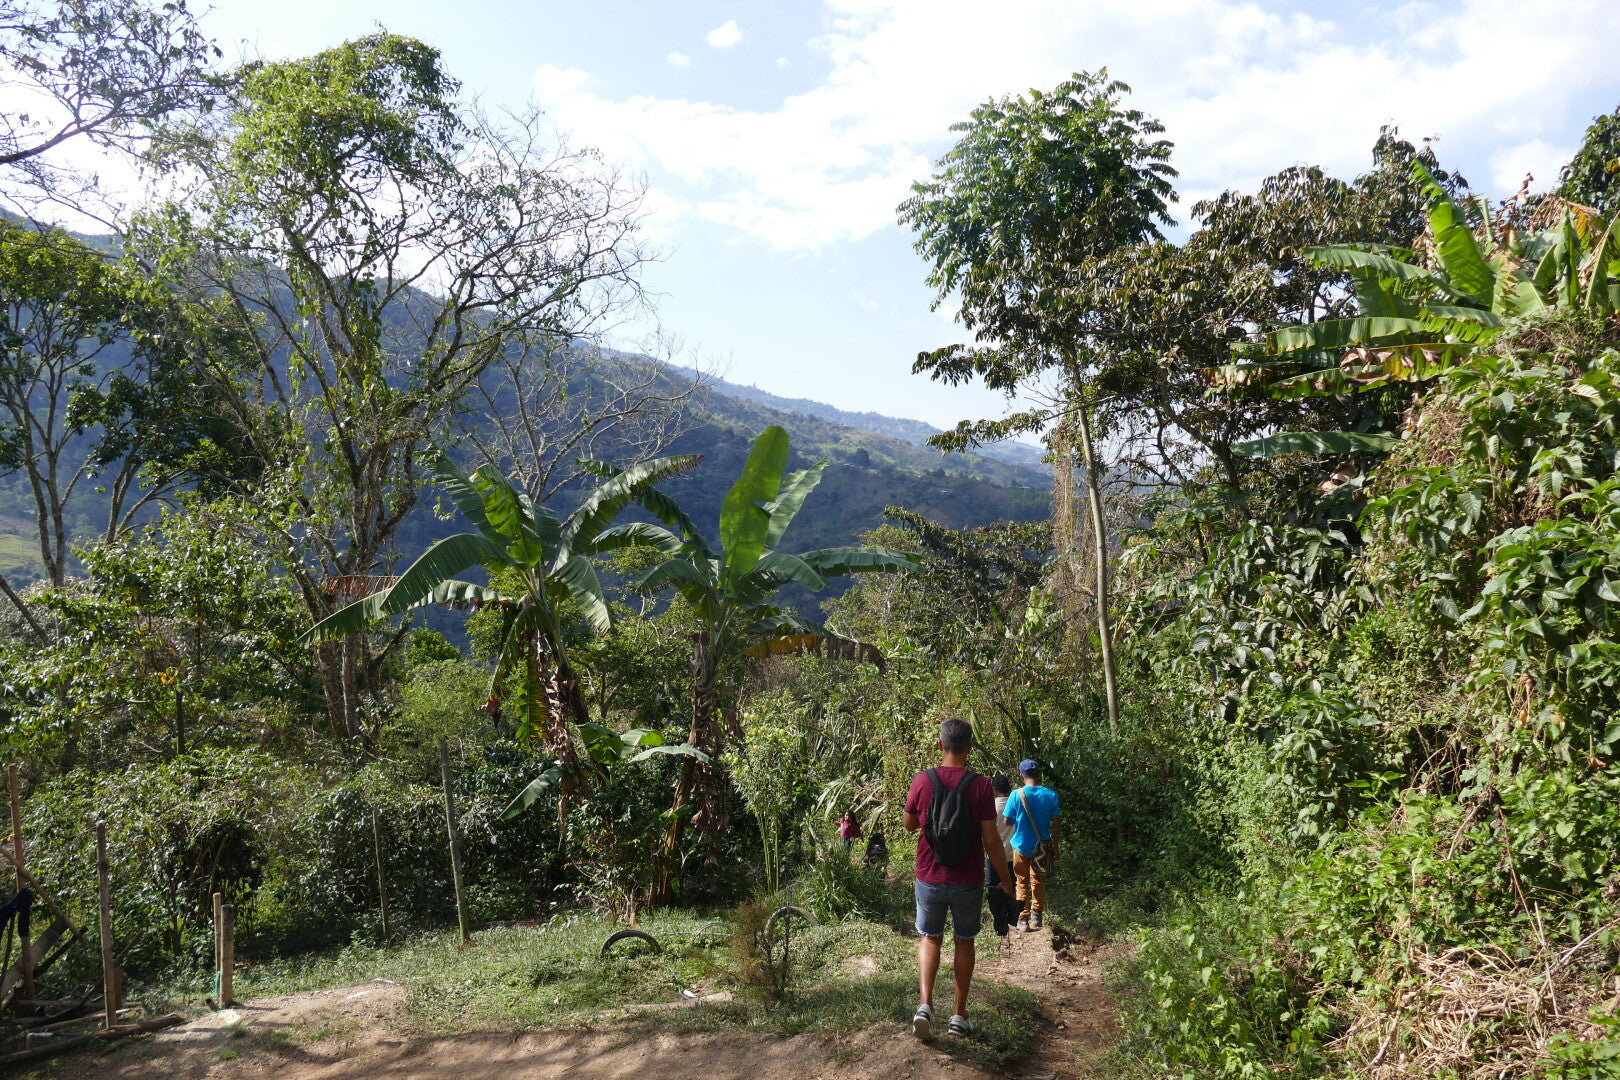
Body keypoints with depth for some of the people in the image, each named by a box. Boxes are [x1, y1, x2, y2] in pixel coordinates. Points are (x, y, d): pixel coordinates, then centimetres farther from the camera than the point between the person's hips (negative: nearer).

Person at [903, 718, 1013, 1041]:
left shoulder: (922, 781, -9)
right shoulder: (980, 786, -13)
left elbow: (910, 824, 5)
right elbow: (990, 841, -11)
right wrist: (1004, 878, 2)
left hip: (929, 880, 1)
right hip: (967, 882, -1)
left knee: (929, 939, 16)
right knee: (964, 942, 17)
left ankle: (925, 1004, -3)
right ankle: (960, 1015, 23)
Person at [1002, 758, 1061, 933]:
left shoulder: (1017, 795, -14)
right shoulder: (1050, 795, -8)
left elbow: (1007, 820, -8)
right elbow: (1056, 822, -5)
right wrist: (1055, 846, 6)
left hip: (1021, 846, -1)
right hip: (1042, 847, 1)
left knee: (1023, 883, 13)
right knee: (1038, 881, 20)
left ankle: (1023, 919, 13)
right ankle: (1036, 914, 15)